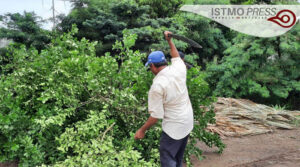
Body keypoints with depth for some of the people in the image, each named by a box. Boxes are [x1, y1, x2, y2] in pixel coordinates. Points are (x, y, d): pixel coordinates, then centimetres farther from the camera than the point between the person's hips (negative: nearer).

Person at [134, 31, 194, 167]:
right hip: (188, 121, 8)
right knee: (178, 156, 23)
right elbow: (176, 56, 20)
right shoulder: (178, 69, -6)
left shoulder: (157, 86, -22)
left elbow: (156, 115, -19)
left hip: (174, 126, -8)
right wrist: (169, 40, 31)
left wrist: (142, 130, -6)